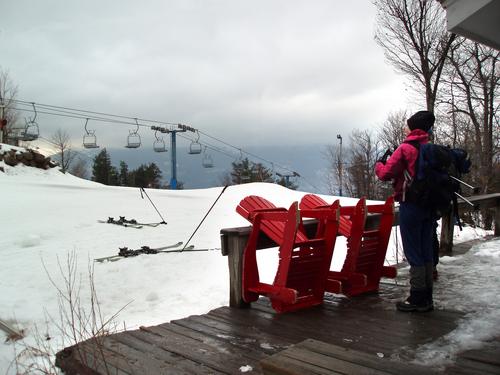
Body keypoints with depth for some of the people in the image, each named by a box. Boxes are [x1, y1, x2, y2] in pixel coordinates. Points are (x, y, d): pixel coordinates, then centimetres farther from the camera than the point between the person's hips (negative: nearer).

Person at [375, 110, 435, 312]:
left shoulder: (405, 148, -11)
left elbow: (385, 174, -13)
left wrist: (379, 164, 9)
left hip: (410, 205, -7)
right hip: (430, 205, 7)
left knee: (413, 252, 0)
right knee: (426, 251, 12)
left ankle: (417, 298, 5)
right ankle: (426, 297, 19)